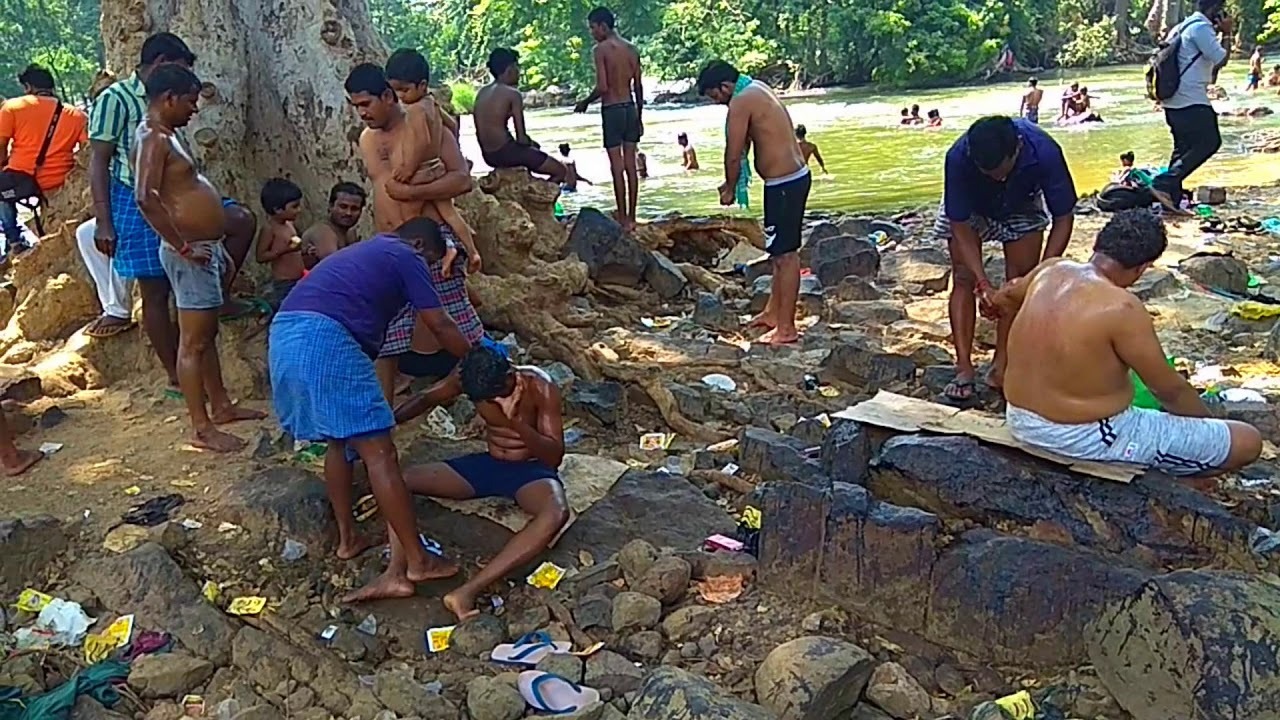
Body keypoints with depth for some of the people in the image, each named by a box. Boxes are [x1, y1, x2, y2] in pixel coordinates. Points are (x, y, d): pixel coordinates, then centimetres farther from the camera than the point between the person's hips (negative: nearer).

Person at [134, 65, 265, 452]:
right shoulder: (153, 139, -16)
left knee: (208, 334, 19)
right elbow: (146, 198, -29)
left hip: (206, 248, 10)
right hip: (191, 252, -10)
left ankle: (221, 405, 31)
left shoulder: (166, 135, 16)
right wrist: (183, 247, -24)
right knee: (193, 341, -4)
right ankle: (201, 428, 3)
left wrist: (218, 249, 22)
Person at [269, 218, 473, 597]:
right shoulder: (405, 256, 11)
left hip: (283, 336, 9)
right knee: (379, 452, -6)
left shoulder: (363, 251, 35)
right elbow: (440, 326, 9)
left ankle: (347, 538, 29)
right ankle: (416, 562, -3)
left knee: (338, 439, 24)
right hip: (324, 338, -9)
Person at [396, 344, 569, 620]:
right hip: (488, 464, 5)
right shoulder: (470, 379, -11)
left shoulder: (540, 387, -21)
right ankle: (395, 573, -25)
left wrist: (517, 424, -36)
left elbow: (555, 457, -22)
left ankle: (467, 591, -43)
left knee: (557, 513, -40)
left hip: (531, 470, -5)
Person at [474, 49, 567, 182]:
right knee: (561, 172, 2)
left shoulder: (481, 92, 10)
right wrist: (530, 142, 9)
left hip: (487, 155, 8)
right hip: (506, 152, -8)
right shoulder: (512, 94, -11)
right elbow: (521, 138, -15)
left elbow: (479, 132, 15)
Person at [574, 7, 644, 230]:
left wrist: (585, 102, 0)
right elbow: (638, 87, 10)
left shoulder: (601, 49, -10)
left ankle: (623, 219, 2)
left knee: (617, 167, -2)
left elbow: (602, 87, -17)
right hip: (630, 108, 6)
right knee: (631, 165, 9)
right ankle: (631, 218, 14)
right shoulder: (632, 49, 9)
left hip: (611, 110, -6)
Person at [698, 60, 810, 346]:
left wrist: (730, 189, 3)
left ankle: (786, 328, 4)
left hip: (784, 185, -10)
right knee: (780, 250, 19)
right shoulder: (756, 89, 15)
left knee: (785, 254, -3)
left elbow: (733, 154, -12)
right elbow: (743, 147, 18)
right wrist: (732, 183, 19)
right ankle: (773, 312, 32)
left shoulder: (741, 102, -16)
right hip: (795, 177, 10)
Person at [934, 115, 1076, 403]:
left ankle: (1002, 364, -1)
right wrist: (983, 283, -36)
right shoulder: (958, 158, -40)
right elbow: (961, 226, -30)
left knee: (1021, 279, -7)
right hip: (968, 208, -1)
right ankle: (964, 370, -8)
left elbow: (1063, 218, -26)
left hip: (1021, 207, 1)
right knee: (963, 279, -9)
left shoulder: (1044, 152, -38)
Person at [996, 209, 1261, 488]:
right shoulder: (1121, 308, -22)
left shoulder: (1051, 270, -3)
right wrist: (1209, 422, 8)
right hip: (1086, 438, -8)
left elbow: (1003, 299, 21)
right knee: (1247, 442, -2)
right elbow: (1170, 390, -10)